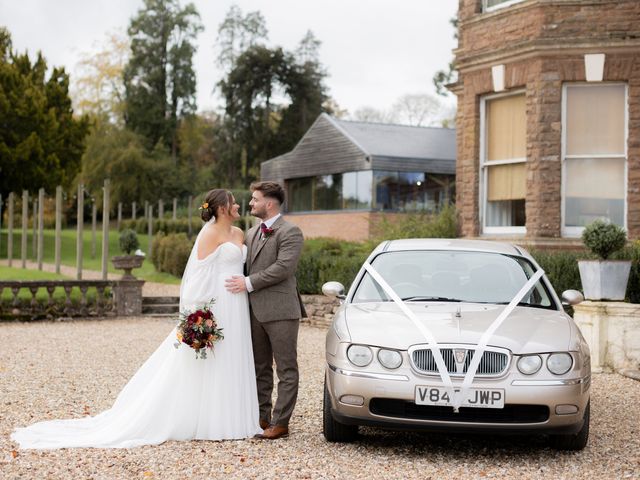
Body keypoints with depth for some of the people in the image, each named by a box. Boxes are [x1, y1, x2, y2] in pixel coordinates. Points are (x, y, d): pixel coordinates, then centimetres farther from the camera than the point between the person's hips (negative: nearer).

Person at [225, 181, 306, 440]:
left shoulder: (290, 232, -8)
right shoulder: (251, 233, 17)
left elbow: (283, 267, -19)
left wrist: (249, 283, -17)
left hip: (280, 311, -8)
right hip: (255, 310, 8)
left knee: (286, 370, 0)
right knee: (260, 368, 13)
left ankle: (280, 422, 2)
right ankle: (262, 417, 22)